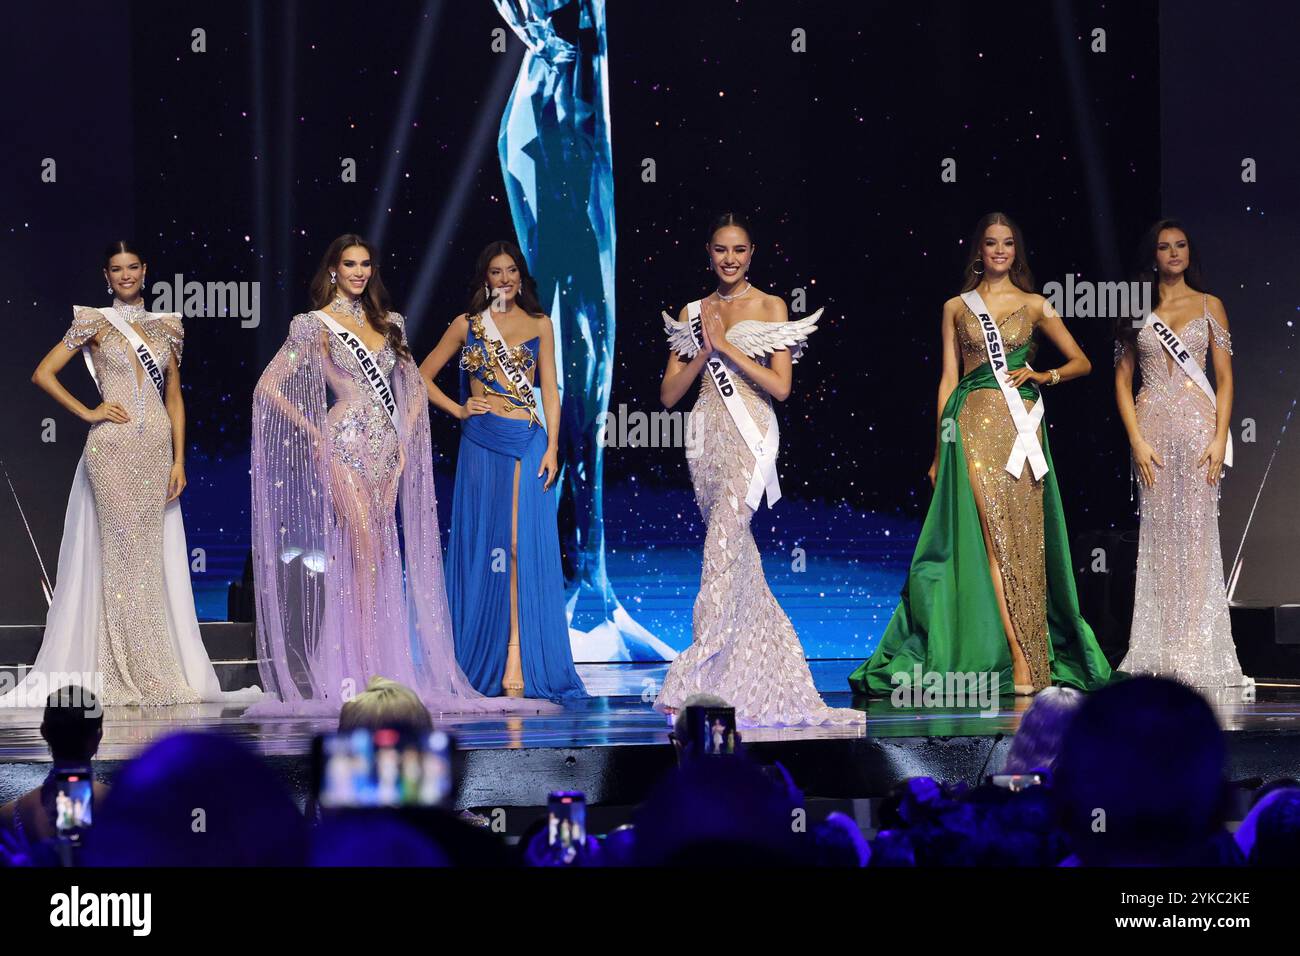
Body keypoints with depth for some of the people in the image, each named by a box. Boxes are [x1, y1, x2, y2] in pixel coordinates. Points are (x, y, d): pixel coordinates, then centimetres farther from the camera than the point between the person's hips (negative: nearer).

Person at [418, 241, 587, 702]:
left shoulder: (539, 325, 10)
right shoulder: (466, 325, 9)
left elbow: (549, 390, 6)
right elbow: (422, 375, 13)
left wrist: (552, 447, -3)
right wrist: (457, 409, 0)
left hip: (528, 443, 0)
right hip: (481, 444, 0)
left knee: (522, 545, -7)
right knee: (482, 544, 1)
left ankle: (517, 659, -8)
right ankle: (483, 661, 7)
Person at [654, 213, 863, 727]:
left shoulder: (770, 307, 2)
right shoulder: (693, 313, 13)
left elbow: (780, 386, -7)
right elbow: (669, 394, 9)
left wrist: (726, 345, -9)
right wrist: (704, 350, -5)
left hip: (749, 437, -5)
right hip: (707, 436, 5)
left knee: (723, 549, -16)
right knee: (739, 558, 8)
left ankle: (692, 682, -20)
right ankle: (765, 684, 14)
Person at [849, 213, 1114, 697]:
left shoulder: (1034, 306, 11)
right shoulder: (956, 308, 11)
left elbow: (1081, 362, 15)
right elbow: (948, 379, 10)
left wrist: (1045, 375, -5)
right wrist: (939, 450, 5)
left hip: (1020, 424, 1)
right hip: (974, 425, -1)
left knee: (1022, 538, -3)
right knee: (994, 535, -12)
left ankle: (1026, 662, 1)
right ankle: (1020, 662, -16)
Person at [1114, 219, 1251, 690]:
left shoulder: (1209, 306, 8)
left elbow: (1225, 378, 5)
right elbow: (1122, 380, 7)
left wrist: (1219, 438, -7)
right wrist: (1137, 440, -5)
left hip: (1198, 421, -1)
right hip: (1152, 423, 1)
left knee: (1197, 530, -4)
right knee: (1158, 532, -1)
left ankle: (1196, 650, -2)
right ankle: (1162, 649, 2)